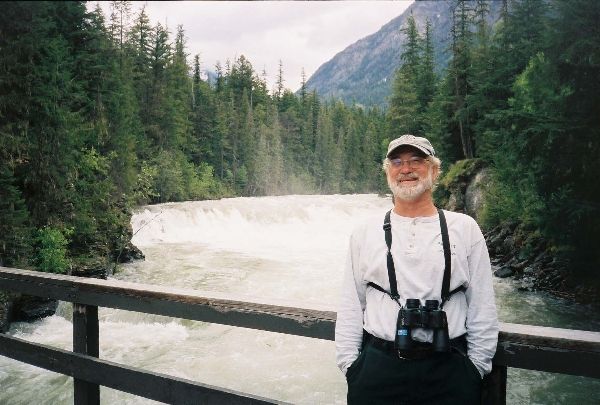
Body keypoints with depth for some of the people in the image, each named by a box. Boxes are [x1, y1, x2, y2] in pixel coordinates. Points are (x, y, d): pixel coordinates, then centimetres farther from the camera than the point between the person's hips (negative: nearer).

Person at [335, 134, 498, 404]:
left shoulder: (464, 228, 3)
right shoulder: (364, 233, 5)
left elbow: (482, 306, 4)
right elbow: (350, 308, 6)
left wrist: (476, 366, 2)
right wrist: (349, 364, 2)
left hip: (448, 369, 0)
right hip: (377, 368, 1)